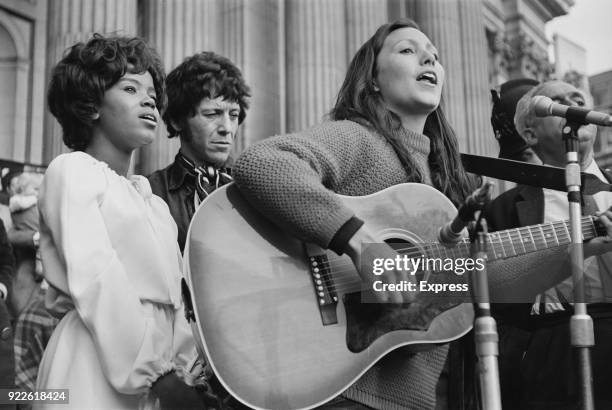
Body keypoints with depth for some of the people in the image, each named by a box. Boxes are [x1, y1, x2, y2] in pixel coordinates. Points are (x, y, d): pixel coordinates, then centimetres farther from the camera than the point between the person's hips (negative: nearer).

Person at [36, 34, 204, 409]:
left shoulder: (155, 204, 18)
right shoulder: (72, 170, -2)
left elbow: (174, 299, 11)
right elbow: (96, 280, -14)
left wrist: (187, 371, -4)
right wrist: (155, 373, -18)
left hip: (162, 379, 6)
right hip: (98, 374, -6)